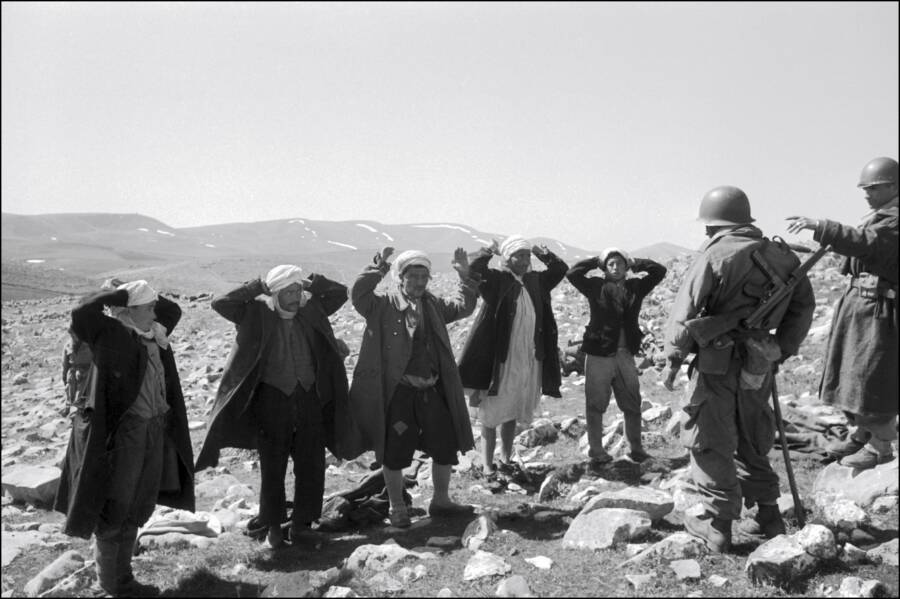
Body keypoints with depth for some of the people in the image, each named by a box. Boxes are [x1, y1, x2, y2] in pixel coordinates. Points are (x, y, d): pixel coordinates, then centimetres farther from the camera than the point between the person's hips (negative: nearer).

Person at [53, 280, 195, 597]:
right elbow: (82, 312, -30)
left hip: (156, 428, 8)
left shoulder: (155, 332, 7)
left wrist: (150, 298, 8)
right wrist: (118, 294, -17)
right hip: (124, 429, -8)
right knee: (115, 506, 6)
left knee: (138, 508, 17)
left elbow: (174, 309, 24)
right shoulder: (112, 333, -13)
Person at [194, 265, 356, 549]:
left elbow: (341, 292, 9)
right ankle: (273, 526, 23)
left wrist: (311, 283, -2)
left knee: (311, 466, 7)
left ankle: (302, 523, 22)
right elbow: (220, 303, -13)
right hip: (272, 400, -3)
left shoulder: (311, 310, 3)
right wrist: (258, 287, -13)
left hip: (309, 398, 3)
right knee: (272, 468, 8)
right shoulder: (258, 313, -5)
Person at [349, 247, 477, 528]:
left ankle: (441, 500, 32)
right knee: (394, 452, 5)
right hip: (397, 391, -5)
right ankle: (397, 507, 25)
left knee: (446, 446, 13)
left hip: (433, 390, 5)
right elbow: (357, 294, -19)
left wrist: (465, 277, 5)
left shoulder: (433, 305, 12)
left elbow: (464, 306, 17)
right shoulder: (383, 304, -5)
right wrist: (378, 268, -27)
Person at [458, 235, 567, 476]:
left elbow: (561, 269, 18)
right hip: (500, 360, -5)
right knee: (491, 414, 3)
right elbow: (473, 270, -22)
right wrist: (490, 251, -23)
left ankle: (506, 459, 31)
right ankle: (487, 463, 13)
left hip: (530, 361, 5)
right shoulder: (496, 280, -7)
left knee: (513, 414, 17)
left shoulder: (536, 281, 9)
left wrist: (542, 253, 9)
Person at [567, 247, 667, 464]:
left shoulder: (635, 286, 7)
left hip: (626, 355, 3)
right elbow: (572, 274, -9)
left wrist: (634, 263, 6)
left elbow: (659, 270, 7)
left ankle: (636, 448, 25)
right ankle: (596, 451, 14)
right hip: (598, 354, -3)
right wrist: (596, 261, -2)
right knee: (595, 405, 4)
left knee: (632, 405, 11)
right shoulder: (596, 286, -1)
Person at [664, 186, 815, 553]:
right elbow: (803, 306, 11)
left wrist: (676, 352, 0)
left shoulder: (715, 256, -13)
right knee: (752, 442, 20)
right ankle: (768, 516, 27)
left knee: (710, 443, 4)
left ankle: (718, 525, 8)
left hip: (719, 362, -6)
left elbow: (685, 312, -14)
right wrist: (783, 349, 17)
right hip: (760, 367, 6)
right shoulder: (780, 256, 6)